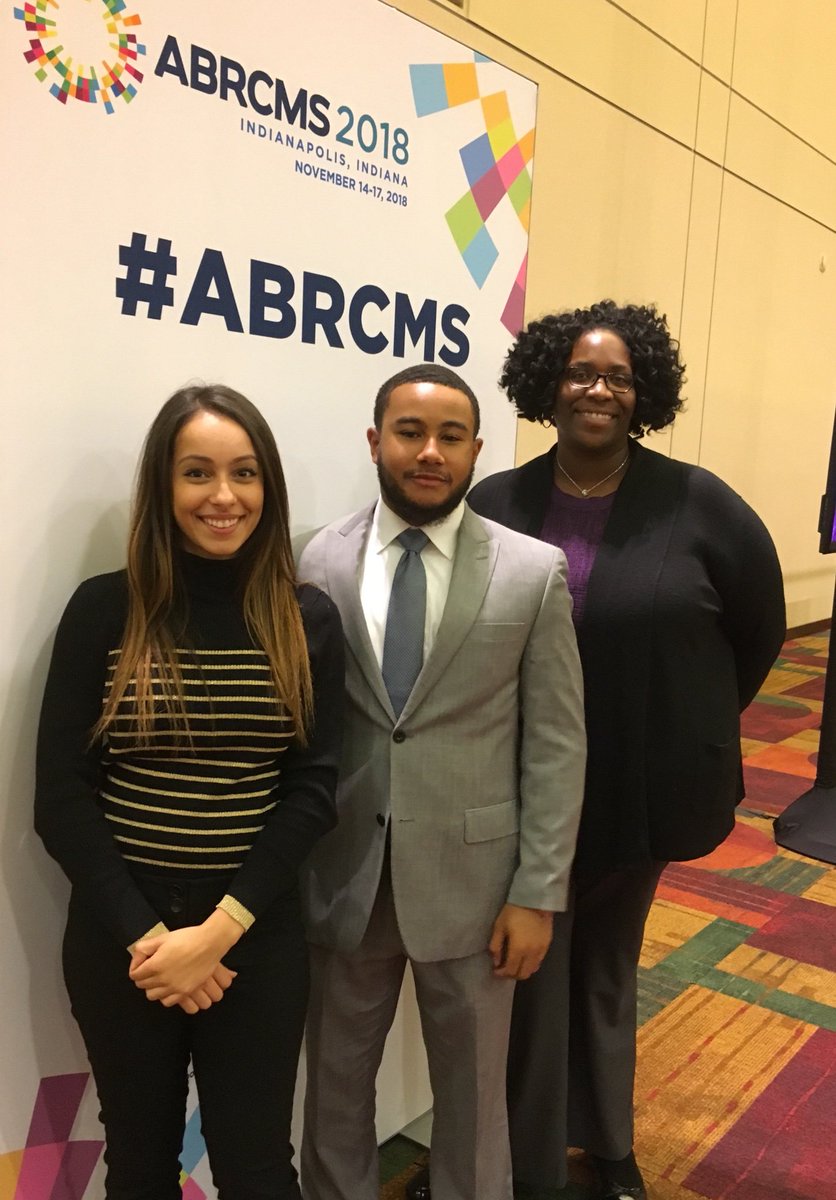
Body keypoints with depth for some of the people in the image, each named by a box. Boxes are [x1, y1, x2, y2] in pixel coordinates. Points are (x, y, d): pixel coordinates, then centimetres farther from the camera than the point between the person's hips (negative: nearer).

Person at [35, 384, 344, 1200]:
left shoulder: (308, 620, -3)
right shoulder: (103, 610, -6)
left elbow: (313, 789, -5)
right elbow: (60, 797, -6)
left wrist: (220, 929, -13)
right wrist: (145, 934, -13)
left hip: (257, 937, 0)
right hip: (117, 936, 0)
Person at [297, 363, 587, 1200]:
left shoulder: (534, 572, -7)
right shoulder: (320, 561, -2)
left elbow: (556, 743, -5)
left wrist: (537, 892, -6)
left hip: (470, 875, -1)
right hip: (343, 873, 2)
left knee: (471, 1090, 18)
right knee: (336, 1078, 21)